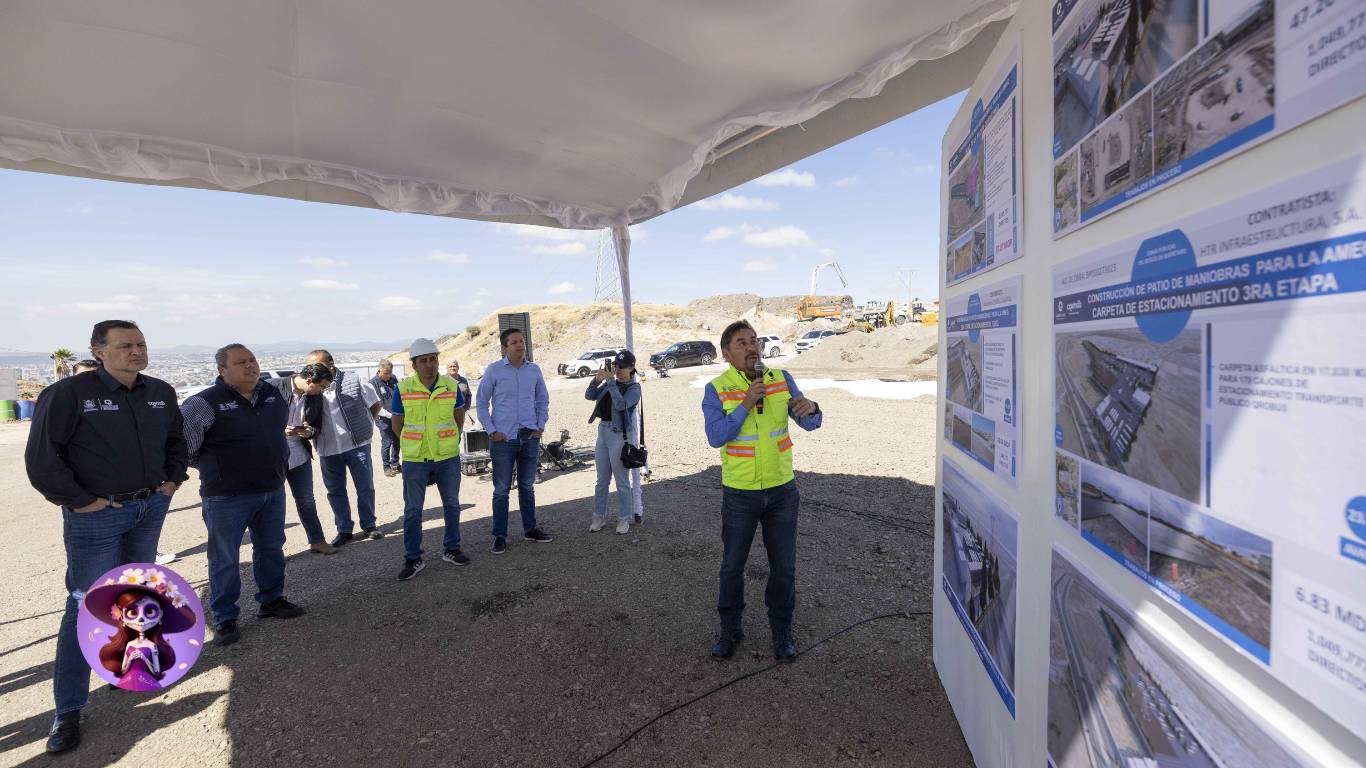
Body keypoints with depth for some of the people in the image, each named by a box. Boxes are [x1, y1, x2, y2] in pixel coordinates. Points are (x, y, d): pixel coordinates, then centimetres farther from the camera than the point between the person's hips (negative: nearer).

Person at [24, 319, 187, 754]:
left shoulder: (161, 393, 3)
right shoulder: (69, 393, -14)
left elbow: (176, 440, 19)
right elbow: (41, 458, -13)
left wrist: (174, 478, 9)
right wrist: (80, 501, -14)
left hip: (151, 508, 6)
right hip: (96, 515, -5)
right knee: (88, 606, -1)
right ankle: (68, 711, 11)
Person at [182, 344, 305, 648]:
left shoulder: (274, 394, 3)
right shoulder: (204, 403, -16)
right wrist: (213, 467, -2)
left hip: (273, 491, 6)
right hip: (227, 498, -6)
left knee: (271, 549, 17)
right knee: (225, 558, 7)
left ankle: (271, 600, 34)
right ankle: (225, 618, 21)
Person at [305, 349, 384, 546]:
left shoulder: (355, 381, -10)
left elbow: (375, 405, 2)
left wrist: (361, 425, 3)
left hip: (358, 445, -2)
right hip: (328, 450, 2)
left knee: (365, 488, 8)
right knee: (335, 492, 12)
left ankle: (369, 525, 25)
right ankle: (344, 529, 26)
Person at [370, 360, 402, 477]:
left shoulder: (393, 379, 3)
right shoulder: (373, 383, -14)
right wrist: (390, 414, -23)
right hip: (383, 419, -5)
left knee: (396, 441, 12)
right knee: (387, 442, -1)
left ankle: (395, 463, 28)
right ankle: (386, 467, 12)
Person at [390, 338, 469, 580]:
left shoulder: (451, 386, -3)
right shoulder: (402, 389, -7)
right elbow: (397, 424, 4)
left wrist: (448, 440, 11)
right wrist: (416, 444, 5)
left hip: (448, 458, 2)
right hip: (415, 460, -2)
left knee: (451, 505, 12)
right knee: (412, 511, 5)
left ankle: (452, 549, 28)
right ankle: (413, 559, 18)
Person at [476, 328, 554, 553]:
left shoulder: (534, 370, 4)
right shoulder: (494, 371, -5)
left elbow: (543, 400, 13)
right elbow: (481, 403, -1)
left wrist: (541, 426, 4)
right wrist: (492, 431, -7)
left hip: (530, 438, 3)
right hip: (503, 439, -3)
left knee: (527, 487, 15)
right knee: (501, 490, 3)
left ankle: (530, 529, 27)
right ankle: (500, 536, 14)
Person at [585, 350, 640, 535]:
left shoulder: (634, 388, -9)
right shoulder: (609, 383, 9)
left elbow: (621, 405, -25)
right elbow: (590, 396, 5)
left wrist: (611, 382, -22)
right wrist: (596, 380, -10)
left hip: (621, 435, -7)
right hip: (603, 431, 7)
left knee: (622, 481, 2)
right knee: (602, 479, 14)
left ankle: (624, 519, 15)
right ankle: (599, 516, 25)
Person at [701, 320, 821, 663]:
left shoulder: (781, 379, -2)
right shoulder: (716, 389, -10)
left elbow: (810, 423, -3)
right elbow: (717, 437, -20)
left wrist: (810, 408, -26)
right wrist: (747, 404, -28)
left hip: (782, 490, 2)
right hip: (740, 493, -2)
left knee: (784, 566, 11)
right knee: (733, 565, 13)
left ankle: (782, 631, 33)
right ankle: (730, 629, 35)